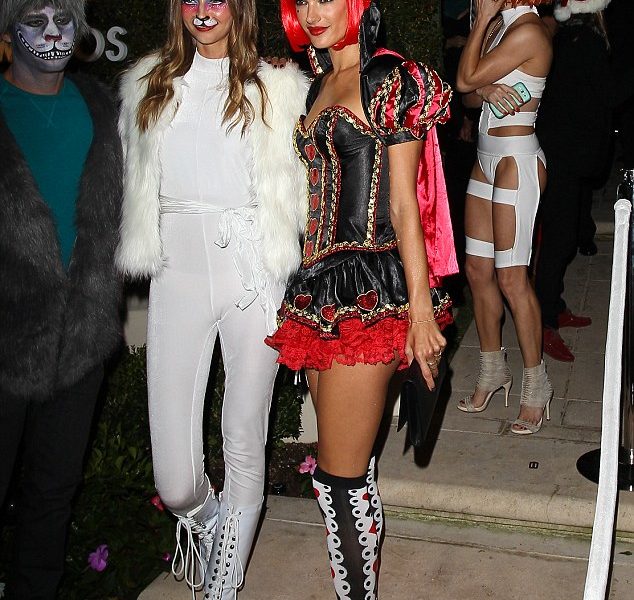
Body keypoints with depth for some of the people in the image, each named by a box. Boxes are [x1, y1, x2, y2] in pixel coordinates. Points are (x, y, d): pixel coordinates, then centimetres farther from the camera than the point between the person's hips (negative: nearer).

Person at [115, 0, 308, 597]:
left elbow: (303, 183, 7)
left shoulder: (277, 88, 9)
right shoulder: (147, 85, 17)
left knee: (245, 442, 4)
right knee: (173, 480, -2)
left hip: (252, 271, -1)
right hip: (177, 273, 2)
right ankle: (204, 524, 34)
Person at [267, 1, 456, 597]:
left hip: (369, 292, -8)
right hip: (320, 288, 8)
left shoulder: (391, 80, -4)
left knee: (338, 477, -5)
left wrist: (421, 308, -13)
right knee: (354, 467, 14)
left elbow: (403, 203, -10)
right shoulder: (318, 85, 19)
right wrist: (309, 285, 16)